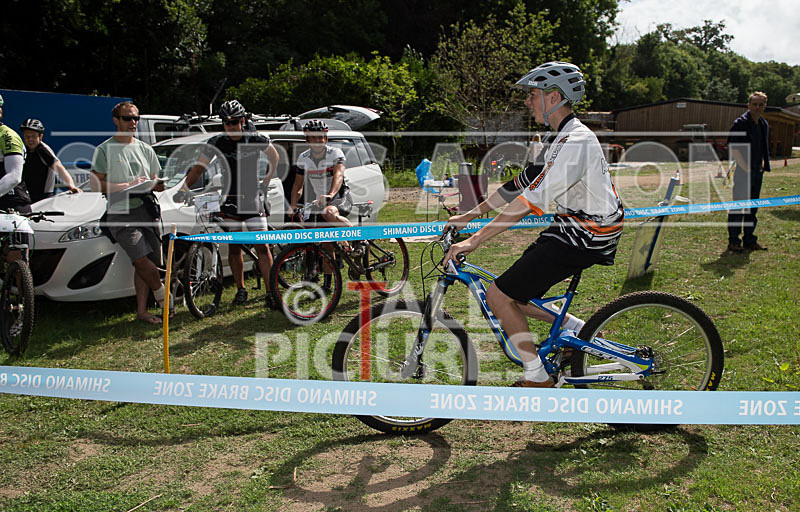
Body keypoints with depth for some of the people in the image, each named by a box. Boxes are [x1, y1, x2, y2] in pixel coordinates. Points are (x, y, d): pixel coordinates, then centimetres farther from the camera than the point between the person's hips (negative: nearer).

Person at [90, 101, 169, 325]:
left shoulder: (145, 149, 18)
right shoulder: (104, 150, 3)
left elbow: (154, 181, 21)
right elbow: (96, 184, -3)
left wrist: (157, 185, -4)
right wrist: (127, 185, -14)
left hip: (146, 210, 5)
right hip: (121, 214, -5)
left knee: (144, 265, 2)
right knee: (144, 262, -17)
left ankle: (142, 310, 8)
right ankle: (163, 297, 5)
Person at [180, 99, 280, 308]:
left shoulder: (256, 139, -5)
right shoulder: (217, 142, -2)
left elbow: (274, 158, 11)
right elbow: (200, 166, -2)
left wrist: (265, 183, 5)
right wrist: (184, 187, -15)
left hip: (252, 197, -2)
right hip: (229, 199, 2)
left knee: (262, 246, -7)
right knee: (234, 246, 6)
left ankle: (270, 292, -5)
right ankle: (241, 289, 20)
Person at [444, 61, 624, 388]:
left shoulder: (575, 141, -21)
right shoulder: (565, 138, 13)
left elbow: (533, 199, -28)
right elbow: (522, 183, 15)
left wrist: (475, 240, -28)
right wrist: (470, 215, 13)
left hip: (584, 238, -10)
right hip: (577, 229, 10)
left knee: (498, 296, -10)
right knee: (515, 296, 12)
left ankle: (538, 379, 3)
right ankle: (581, 330, 21)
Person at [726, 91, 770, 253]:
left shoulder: (764, 124, 13)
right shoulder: (741, 123, -10)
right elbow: (733, 147, -14)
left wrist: (763, 165, 11)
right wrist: (745, 168, -16)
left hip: (757, 171, 8)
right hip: (743, 171, -8)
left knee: (753, 208, 12)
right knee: (738, 206, -5)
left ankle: (749, 240, 20)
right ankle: (733, 241, 1)